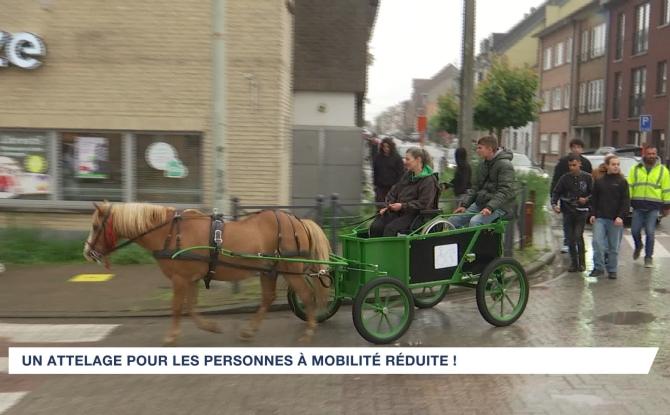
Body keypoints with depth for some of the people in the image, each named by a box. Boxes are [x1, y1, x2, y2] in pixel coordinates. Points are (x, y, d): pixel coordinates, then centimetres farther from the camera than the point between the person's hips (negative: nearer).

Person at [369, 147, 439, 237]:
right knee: (375, 226, -16)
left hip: (413, 214, -7)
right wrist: (389, 205, 4)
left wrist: (403, 206, -19)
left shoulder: (429, 180, -8)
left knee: (391, 228, -30)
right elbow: (394, 192, 22)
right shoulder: (407, 176, 16)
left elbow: (423, 204, -16)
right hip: (397, 211, 7)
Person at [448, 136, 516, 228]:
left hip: (499, 206, -8)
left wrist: (490, 207, -32)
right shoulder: (483, 165, 14)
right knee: (452, 221, -4)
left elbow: (505, 191, -21)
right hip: (480, 202, 8)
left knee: (474, 221, -33)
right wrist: (464, 205, 5)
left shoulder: (505, 165, -12)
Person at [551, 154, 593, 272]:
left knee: (578, 236, -12)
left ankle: (582, 263, 1)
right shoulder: (565, 178, 4)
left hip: (581, 211, -2)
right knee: (570, 239, 5)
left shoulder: (587, 177, 1)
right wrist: (554, 204, -10)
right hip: (568, 212, 2)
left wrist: (586, 199, -13)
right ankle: (573, 263, 15)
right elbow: (556, 192, 6)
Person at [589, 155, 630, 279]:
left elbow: (626, 202, -2)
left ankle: (612, 270, 16)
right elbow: (594, 199, 12)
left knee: (614, 246, 5)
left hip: (615, 220, -1)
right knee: (597, 242, -9)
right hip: (600, 218, 2)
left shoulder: (622, 182, 1)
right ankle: (598, 268, 1)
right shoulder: (599, 181, 8)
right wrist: (593, 214, 2)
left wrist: (621, 216, -12)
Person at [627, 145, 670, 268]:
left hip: (653, 207, -1)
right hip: (638, 206, 1)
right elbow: (629, 186, 5)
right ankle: (638, 246, 34)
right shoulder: (635, 169, 7)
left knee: (650, 232, -3)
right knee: (635, 230, 3)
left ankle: (648, 257, 8)